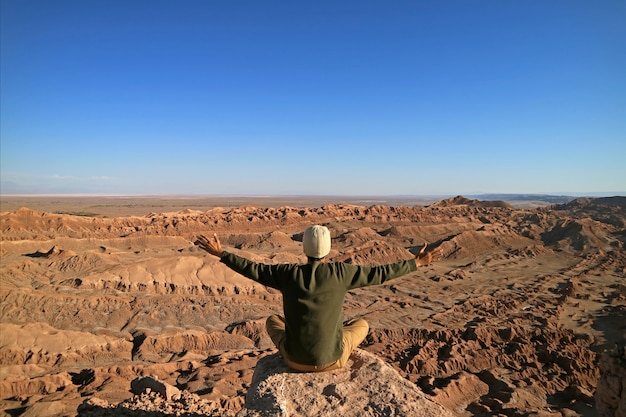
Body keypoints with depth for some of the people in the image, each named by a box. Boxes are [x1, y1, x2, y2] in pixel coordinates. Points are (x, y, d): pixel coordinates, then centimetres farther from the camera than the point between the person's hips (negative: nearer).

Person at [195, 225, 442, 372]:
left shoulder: (288, 273, -12)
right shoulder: (340, 272, -15)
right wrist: (417, 263, 4)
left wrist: (221, 254, 9)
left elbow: (252, 269, -3)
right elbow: (379, 273, -7)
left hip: (295, 359, 1)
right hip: (331, 360, -1)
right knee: (362, 324, 27)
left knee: (273, 320, 31)